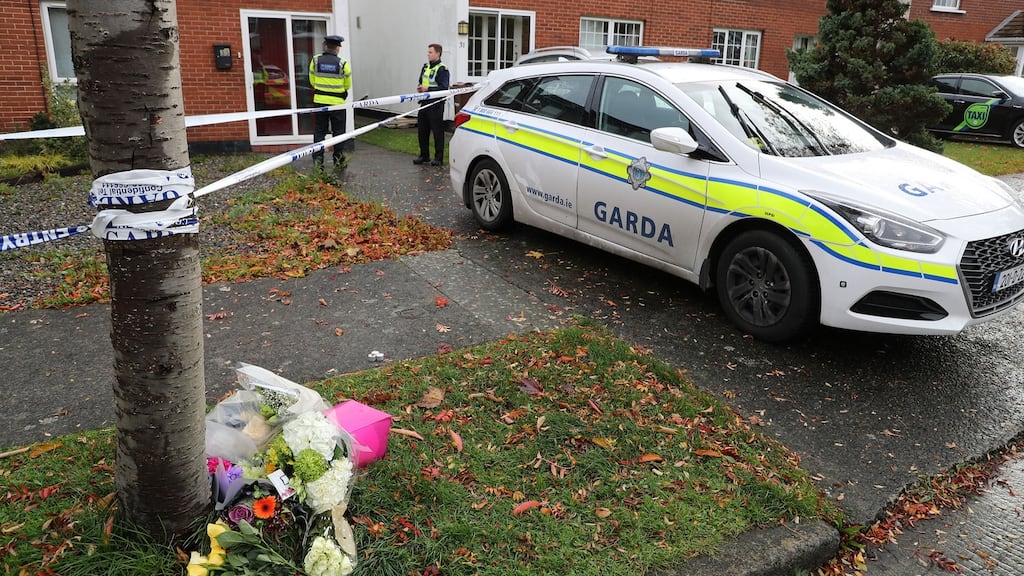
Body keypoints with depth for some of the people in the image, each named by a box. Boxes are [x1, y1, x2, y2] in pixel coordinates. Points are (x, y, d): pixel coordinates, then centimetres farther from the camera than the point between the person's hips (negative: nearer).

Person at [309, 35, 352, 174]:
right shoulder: (343, 64, -9)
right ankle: (338, 161, 16)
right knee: (338, 132, 10)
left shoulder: (315, 60, -2)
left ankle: (318, 161, 7)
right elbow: (347, 85, 2)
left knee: (319, 132, 10)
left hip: (319, 101, 2)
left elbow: (312, 82, 7)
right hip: (337, 103, -2)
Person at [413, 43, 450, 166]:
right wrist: (419, 88, 3)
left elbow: (444, 87, -18)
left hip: (436, 105, -8)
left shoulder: (442, 69, -10)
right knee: (422, 130, 12)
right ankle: (424, 155, 23)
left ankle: (439, 158, 7)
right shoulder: (425, 66, 15)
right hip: (424, 103, 8)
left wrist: (427, 89, -22)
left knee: (437, 131, -1)